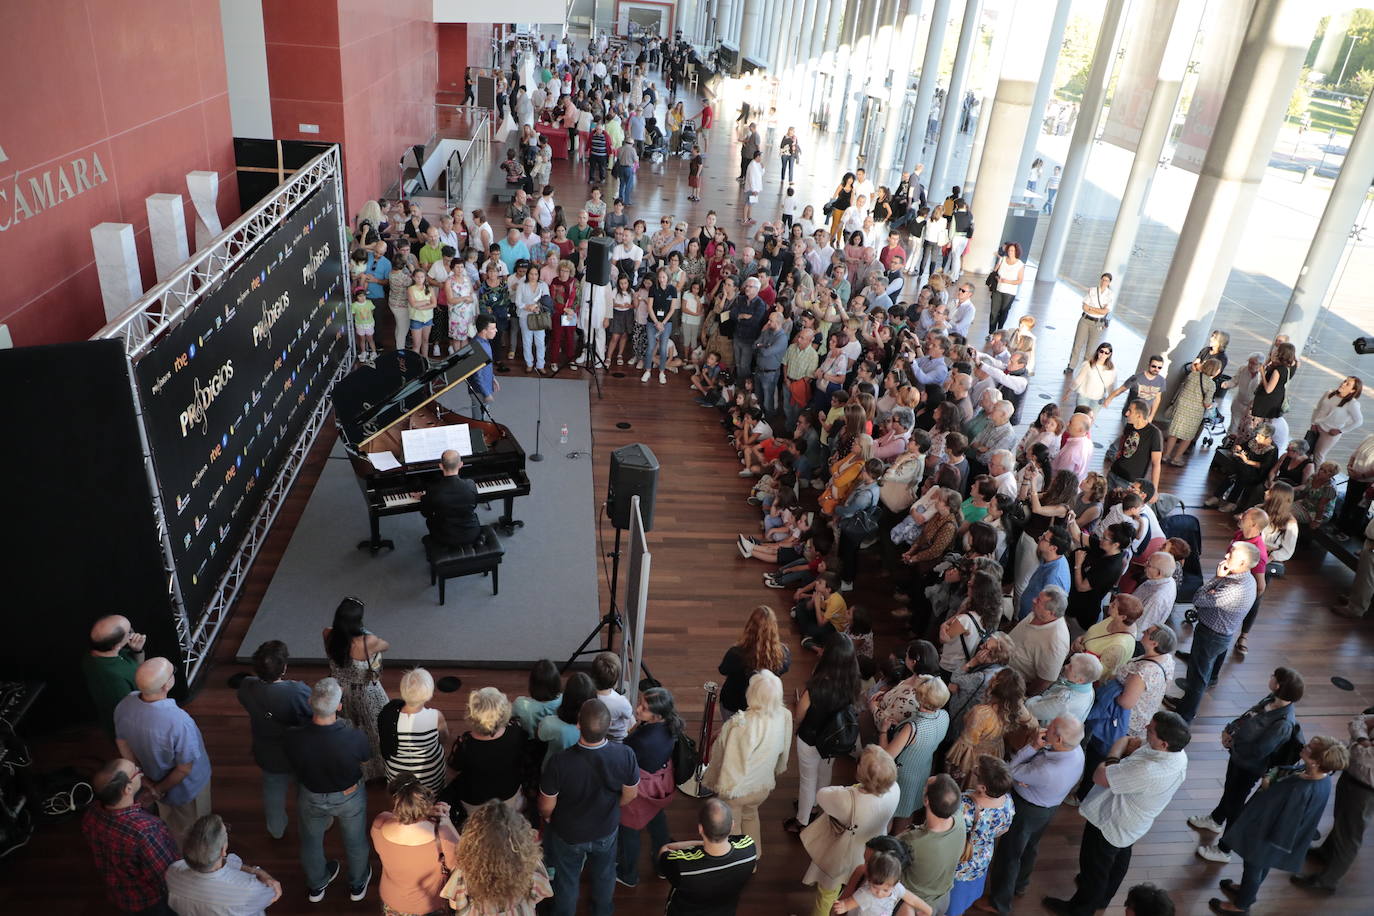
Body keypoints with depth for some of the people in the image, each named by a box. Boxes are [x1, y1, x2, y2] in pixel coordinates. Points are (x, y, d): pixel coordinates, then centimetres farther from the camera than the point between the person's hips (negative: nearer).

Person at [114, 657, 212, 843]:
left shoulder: (124, 706, -25)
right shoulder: (179, 721, -43)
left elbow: (123, 745, -8)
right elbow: (184, 768, -29)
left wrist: (145, 781, 2)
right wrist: (161, 788, -9)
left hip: (154, 777, 6)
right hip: (187, 788, -5)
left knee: (168, 823, 36)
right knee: (193, 832, 27)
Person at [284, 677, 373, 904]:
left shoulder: (293, 738, -34)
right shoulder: (354, 738, -39)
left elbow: (296, 768, -11)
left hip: (311, 798, 2)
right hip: (349, 798, -1)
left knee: (311, 841, 31)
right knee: (355, 840, 28)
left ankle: (316, 886, 57)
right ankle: (357, 885, 54)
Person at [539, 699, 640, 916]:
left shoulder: (559, 762, -40)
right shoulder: (625, 755, -33)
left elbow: (547, 806, -22)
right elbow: (630, 795, -13)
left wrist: (545, 816, 3)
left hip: (568, 833, -2)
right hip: (606, 830, 2)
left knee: (566, 879, 28)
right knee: (604, 874, 32)